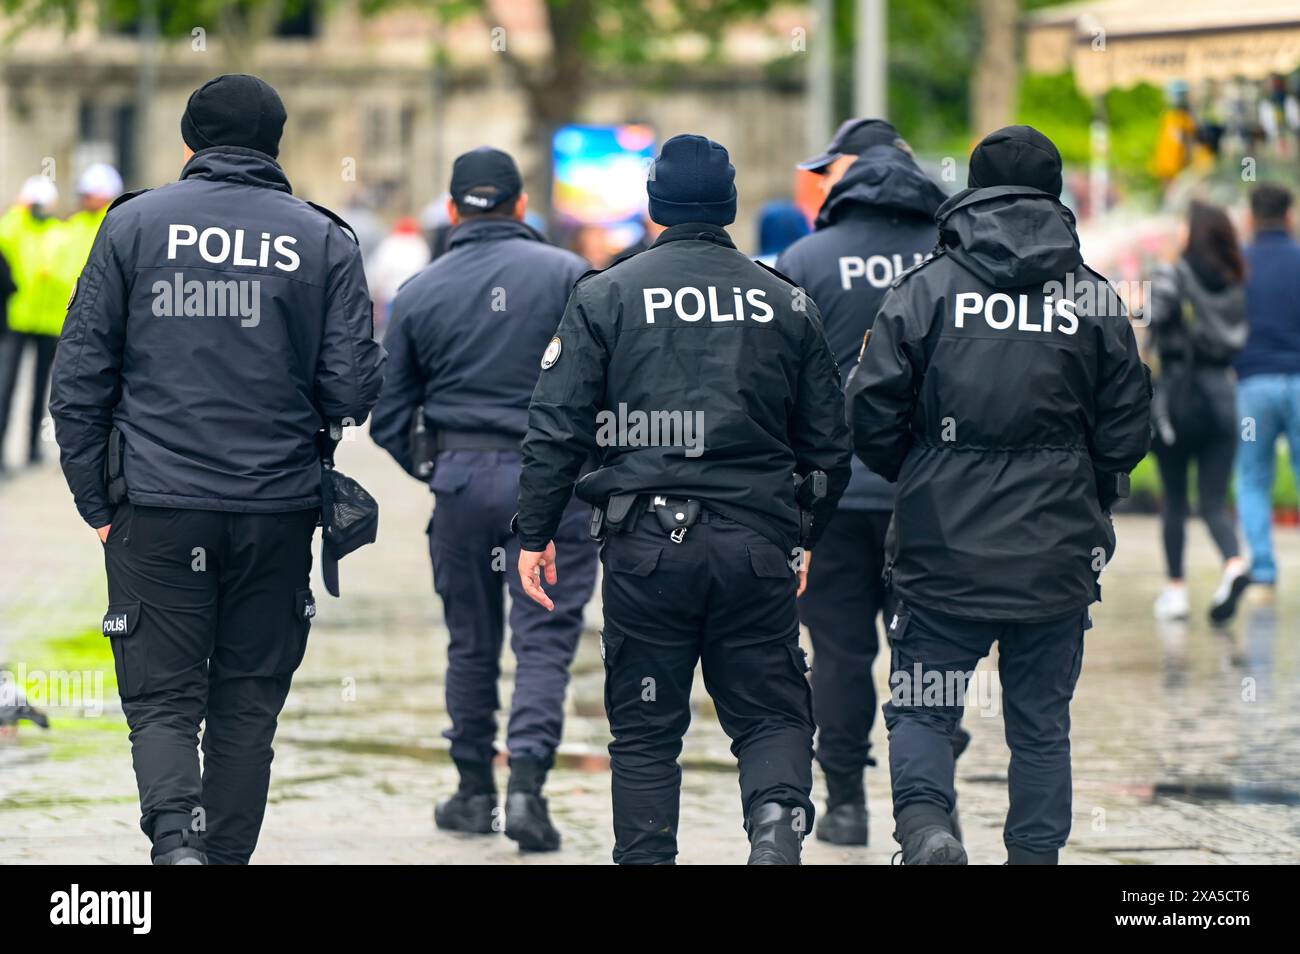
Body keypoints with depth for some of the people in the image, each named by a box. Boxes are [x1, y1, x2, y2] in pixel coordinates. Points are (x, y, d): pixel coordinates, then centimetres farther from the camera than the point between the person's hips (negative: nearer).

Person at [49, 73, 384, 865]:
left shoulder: (135, 224, 2)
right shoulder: (324, 240, 2)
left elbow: (80, 376, 0)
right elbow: (353, 390, -3)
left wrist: (96, 502, 6)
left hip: (158, 508, -1)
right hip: (278, 512, 1)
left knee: (163, 701, 3)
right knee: (247, 706, 12)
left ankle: (176, 840, -20)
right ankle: (229, 856, 13)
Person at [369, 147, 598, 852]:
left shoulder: (419, 293, 5)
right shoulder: (566, 275, -2)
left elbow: (388, 418, 7)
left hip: (461, 479, 2)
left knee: (472, 643, 14)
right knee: (545, 638, -1)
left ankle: (475, 792, 20)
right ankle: (527, 780, -15)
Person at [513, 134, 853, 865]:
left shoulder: (606, 296, 2)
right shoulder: (788, 304, 8)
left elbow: (557, 427, -2)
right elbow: (829, 441, 12)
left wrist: (537, 533, 6)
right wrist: (809, 534, 25)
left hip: (647, 541, -1)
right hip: (758, 547, 1)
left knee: (646, 731, 9)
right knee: (771, 713, 8)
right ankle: (778, 818, -19)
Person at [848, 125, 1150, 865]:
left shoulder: (927, 288, -4)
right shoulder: (1096, 298, 1)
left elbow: (872, 415, -5)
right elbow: (1127, 428, 4)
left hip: (945, 552, -2)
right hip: (1057, 556, 2)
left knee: (922, 710, 7)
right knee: (1042, 722, 13)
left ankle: (925, 822, -18)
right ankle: (1036, 851, 12)